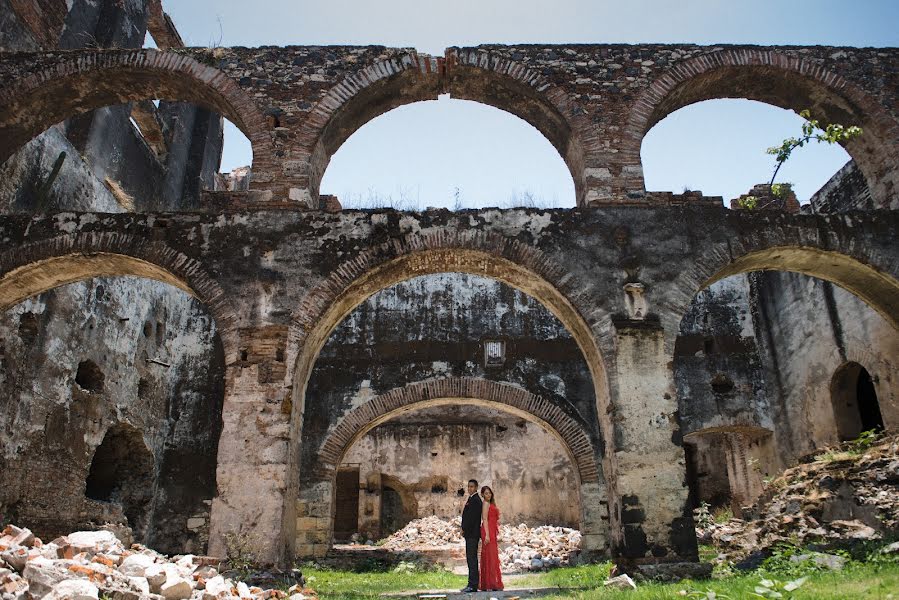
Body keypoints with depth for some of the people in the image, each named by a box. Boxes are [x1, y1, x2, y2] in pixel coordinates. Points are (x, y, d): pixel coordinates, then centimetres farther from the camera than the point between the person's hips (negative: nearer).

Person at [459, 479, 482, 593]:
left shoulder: (476, 500, -15)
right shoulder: (471, 499, 17)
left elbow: (472, 518, -19)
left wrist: (464, 530, -10)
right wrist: (464, 530, 13)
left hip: (473, 533, -10)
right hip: (469, 533, 10)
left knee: (472, 558, -8)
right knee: (470, 558, 12)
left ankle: (473, 585, -6)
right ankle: (472, 584, 18)